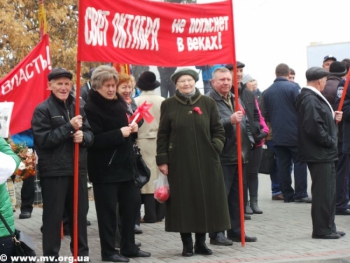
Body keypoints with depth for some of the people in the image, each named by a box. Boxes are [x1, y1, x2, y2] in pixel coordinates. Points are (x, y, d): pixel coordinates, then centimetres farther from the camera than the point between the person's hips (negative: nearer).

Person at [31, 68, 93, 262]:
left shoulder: (77, 107, 11)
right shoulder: (42, 110, -6)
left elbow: (90, 134, 13)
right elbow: (42, 140, -16)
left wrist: (83, 136, -11)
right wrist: (69, 127, -20)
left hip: (77, 169, 5)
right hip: (53, 171, -5)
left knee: (80, 213, 13)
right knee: (53, 215, 1)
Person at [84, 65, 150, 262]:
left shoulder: (119, 102, 12)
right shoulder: (91, 108, -13)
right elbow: (94, 140, -22)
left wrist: (132, 129, 4)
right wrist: (120, 133, -22)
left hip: (124, 164, 8)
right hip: (105, 167, -8)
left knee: (132, 204, 11)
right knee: (108, 210, -1)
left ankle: (129, 247, 22)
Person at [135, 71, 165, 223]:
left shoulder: (136, 102, -9)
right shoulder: (163, 102, -3)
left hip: (143, 142, -2)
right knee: (160, 177, 10)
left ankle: (150, 215, 1)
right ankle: (160, 213, 13)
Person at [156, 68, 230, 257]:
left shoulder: (208, 103, 5)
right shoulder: (168, 105, 2)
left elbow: (218, 130, 8)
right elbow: (163, 135, 2)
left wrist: (215, 148, -6)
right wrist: (162, 160, -4)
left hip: (205, 161, 1)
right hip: (179, 161, -1)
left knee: (205, 200, 4)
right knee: (183, 201, 2)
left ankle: (201, 242, 15)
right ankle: (187, 244, 11)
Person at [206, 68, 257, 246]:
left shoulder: (236, 99, 18)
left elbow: (245, 124, 25)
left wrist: (248, 143, 16)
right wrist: (230, 120, -29)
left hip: (239, 156, 8)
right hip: (222, 157, -8)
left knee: (237, 196, 12)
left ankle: (235, 230, 20)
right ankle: (217, 233, 1)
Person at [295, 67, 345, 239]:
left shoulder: (313, 97, 14)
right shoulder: (310, 100, -19)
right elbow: (314, 127, -26)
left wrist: (333, 117, 6)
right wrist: (330, 142, -17)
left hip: (323, 153, 11)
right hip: (319, 153, -11)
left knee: (328, 192, 16)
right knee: (323, 192, -4)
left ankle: (328, 227, 24)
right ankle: (321, 230, 3)